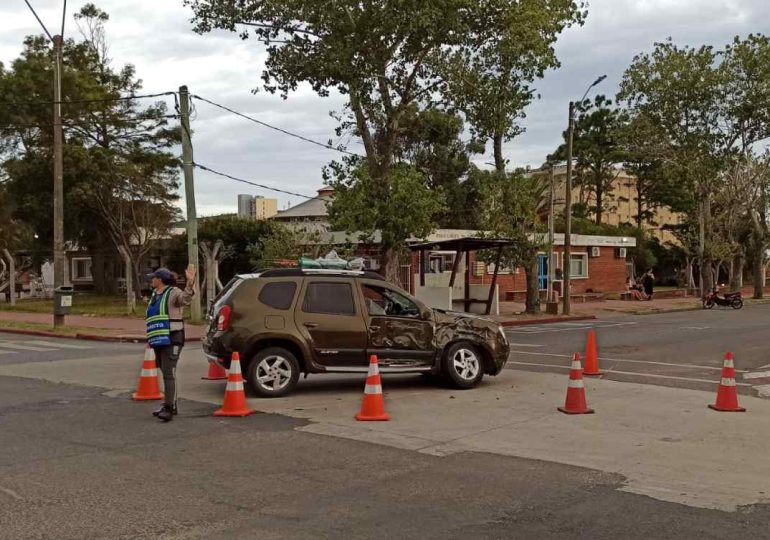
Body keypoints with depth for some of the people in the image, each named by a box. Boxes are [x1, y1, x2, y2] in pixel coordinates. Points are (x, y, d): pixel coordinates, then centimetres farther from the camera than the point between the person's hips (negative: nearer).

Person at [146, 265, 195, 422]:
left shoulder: (173, 293, -10)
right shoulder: (155, 296, 16)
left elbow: (185, 299, -32)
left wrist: (190, 284, -51)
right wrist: (150, 338, 23)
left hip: (171, 340, -9)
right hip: (159, 341, 9)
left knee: (169, 373, -14)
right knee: (165, 374, 15)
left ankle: (169, 409, -16)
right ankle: (169, 405, 24)